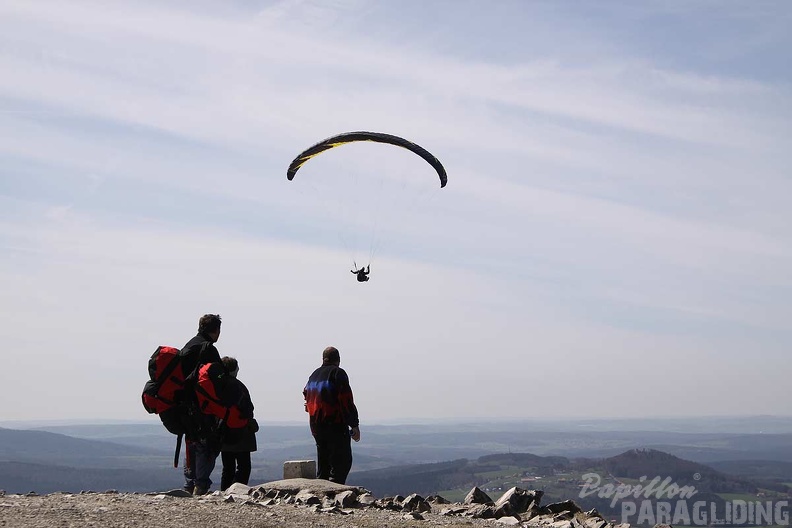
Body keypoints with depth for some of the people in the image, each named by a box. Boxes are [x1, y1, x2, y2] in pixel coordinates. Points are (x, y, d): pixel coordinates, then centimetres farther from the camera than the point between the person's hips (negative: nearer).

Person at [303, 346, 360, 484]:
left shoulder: (314, 375, 16)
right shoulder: (338, 373, -8)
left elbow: (307, 398, 20)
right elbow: (346, 401, -14)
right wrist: (354, 425, -12)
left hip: (316, 425, 8)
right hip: (335, 425, -8)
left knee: (323, 463, 14)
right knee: (342, 462, -7)